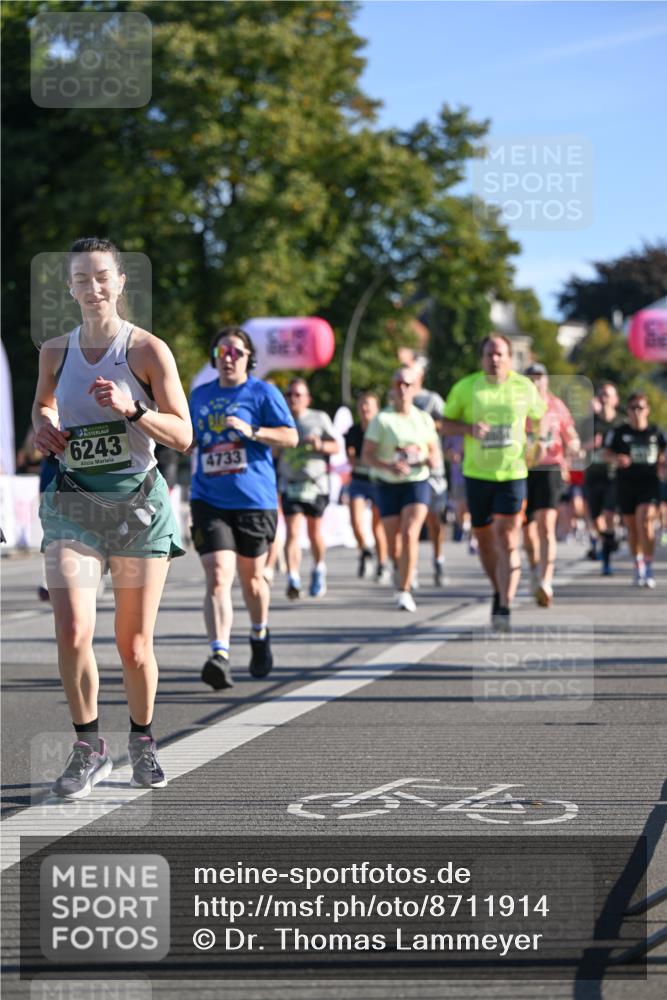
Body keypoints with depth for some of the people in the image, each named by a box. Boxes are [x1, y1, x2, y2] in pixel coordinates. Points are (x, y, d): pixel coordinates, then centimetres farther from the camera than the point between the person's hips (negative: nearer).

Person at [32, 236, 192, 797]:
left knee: (134, 643, 5)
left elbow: (183, 436, -6)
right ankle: (89, 747, 2)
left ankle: (143, 741, 29)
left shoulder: (148, 350, -4)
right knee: (73, 631, -16)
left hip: (138, 504, -2)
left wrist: (131, 409, -21)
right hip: (73, 504, 2)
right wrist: (44, 426, 4)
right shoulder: (55, 352, 6)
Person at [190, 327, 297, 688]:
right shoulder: (199, 396, 13)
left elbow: (290, 436, -6)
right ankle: (219, 655, -25)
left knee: (251, 578, 14)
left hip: (254, 501, -2)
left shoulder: (263, 393, 0)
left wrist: (252, 431, -21)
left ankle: (260, 636, 42)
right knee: (217, 578, -15)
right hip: (209, 502, 2)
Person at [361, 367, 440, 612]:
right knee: (392, 541, 4)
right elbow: (366, 455, -5)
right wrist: (389, 466, -22)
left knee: (410, 534, -18)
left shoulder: (424, 419, 5)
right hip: (388, 485, 0)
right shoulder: (381, 419, -3)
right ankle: (407, 572, 35)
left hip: (417, 483, 0)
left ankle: (404, 591, -17)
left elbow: (435, 452, 15)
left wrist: (432, 459, -10)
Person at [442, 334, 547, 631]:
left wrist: (539, 440, 3)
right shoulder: (465, 388, -1)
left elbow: (539, 415, 19)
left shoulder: (524, 388, 1)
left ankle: (504, 609, -17)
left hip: (513, 474, -2)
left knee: (507, 540, -13)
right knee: (484, 539, 12)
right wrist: (469, 428, -14)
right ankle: (499, 592, 37)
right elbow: (446, 423, 5)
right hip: (477, 474, 2)